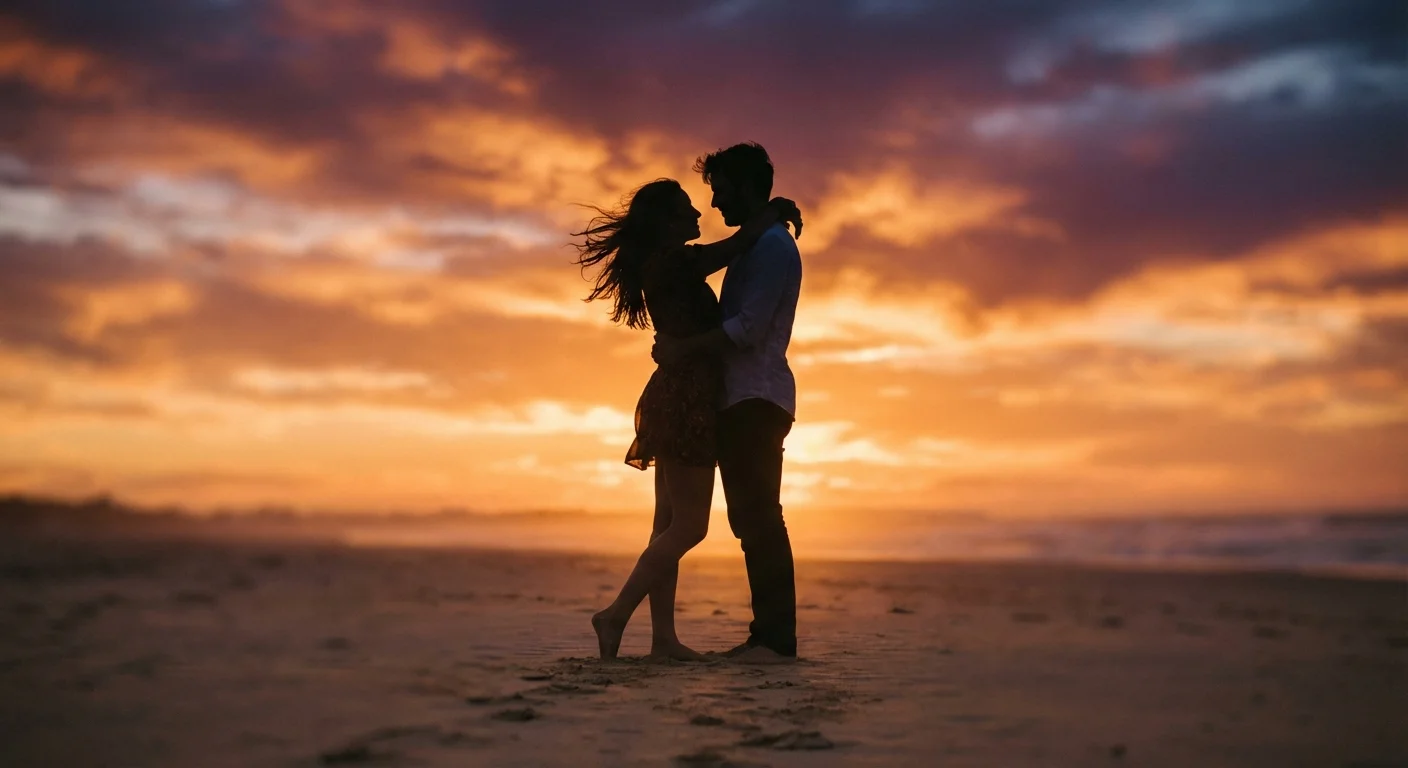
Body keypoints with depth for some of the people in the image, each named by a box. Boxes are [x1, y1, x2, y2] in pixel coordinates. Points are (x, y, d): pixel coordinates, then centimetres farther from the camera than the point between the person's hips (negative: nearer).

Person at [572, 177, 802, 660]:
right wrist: (777, 209, 6)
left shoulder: (670, 267, 19)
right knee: (688, 525, -9)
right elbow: (741, 243, -13)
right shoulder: (672, 261, -10)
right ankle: (617, 615, -8)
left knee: (671, 524, 6)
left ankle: (663, 637, 7)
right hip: (685, 401, -10)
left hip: (679, 400, 10)